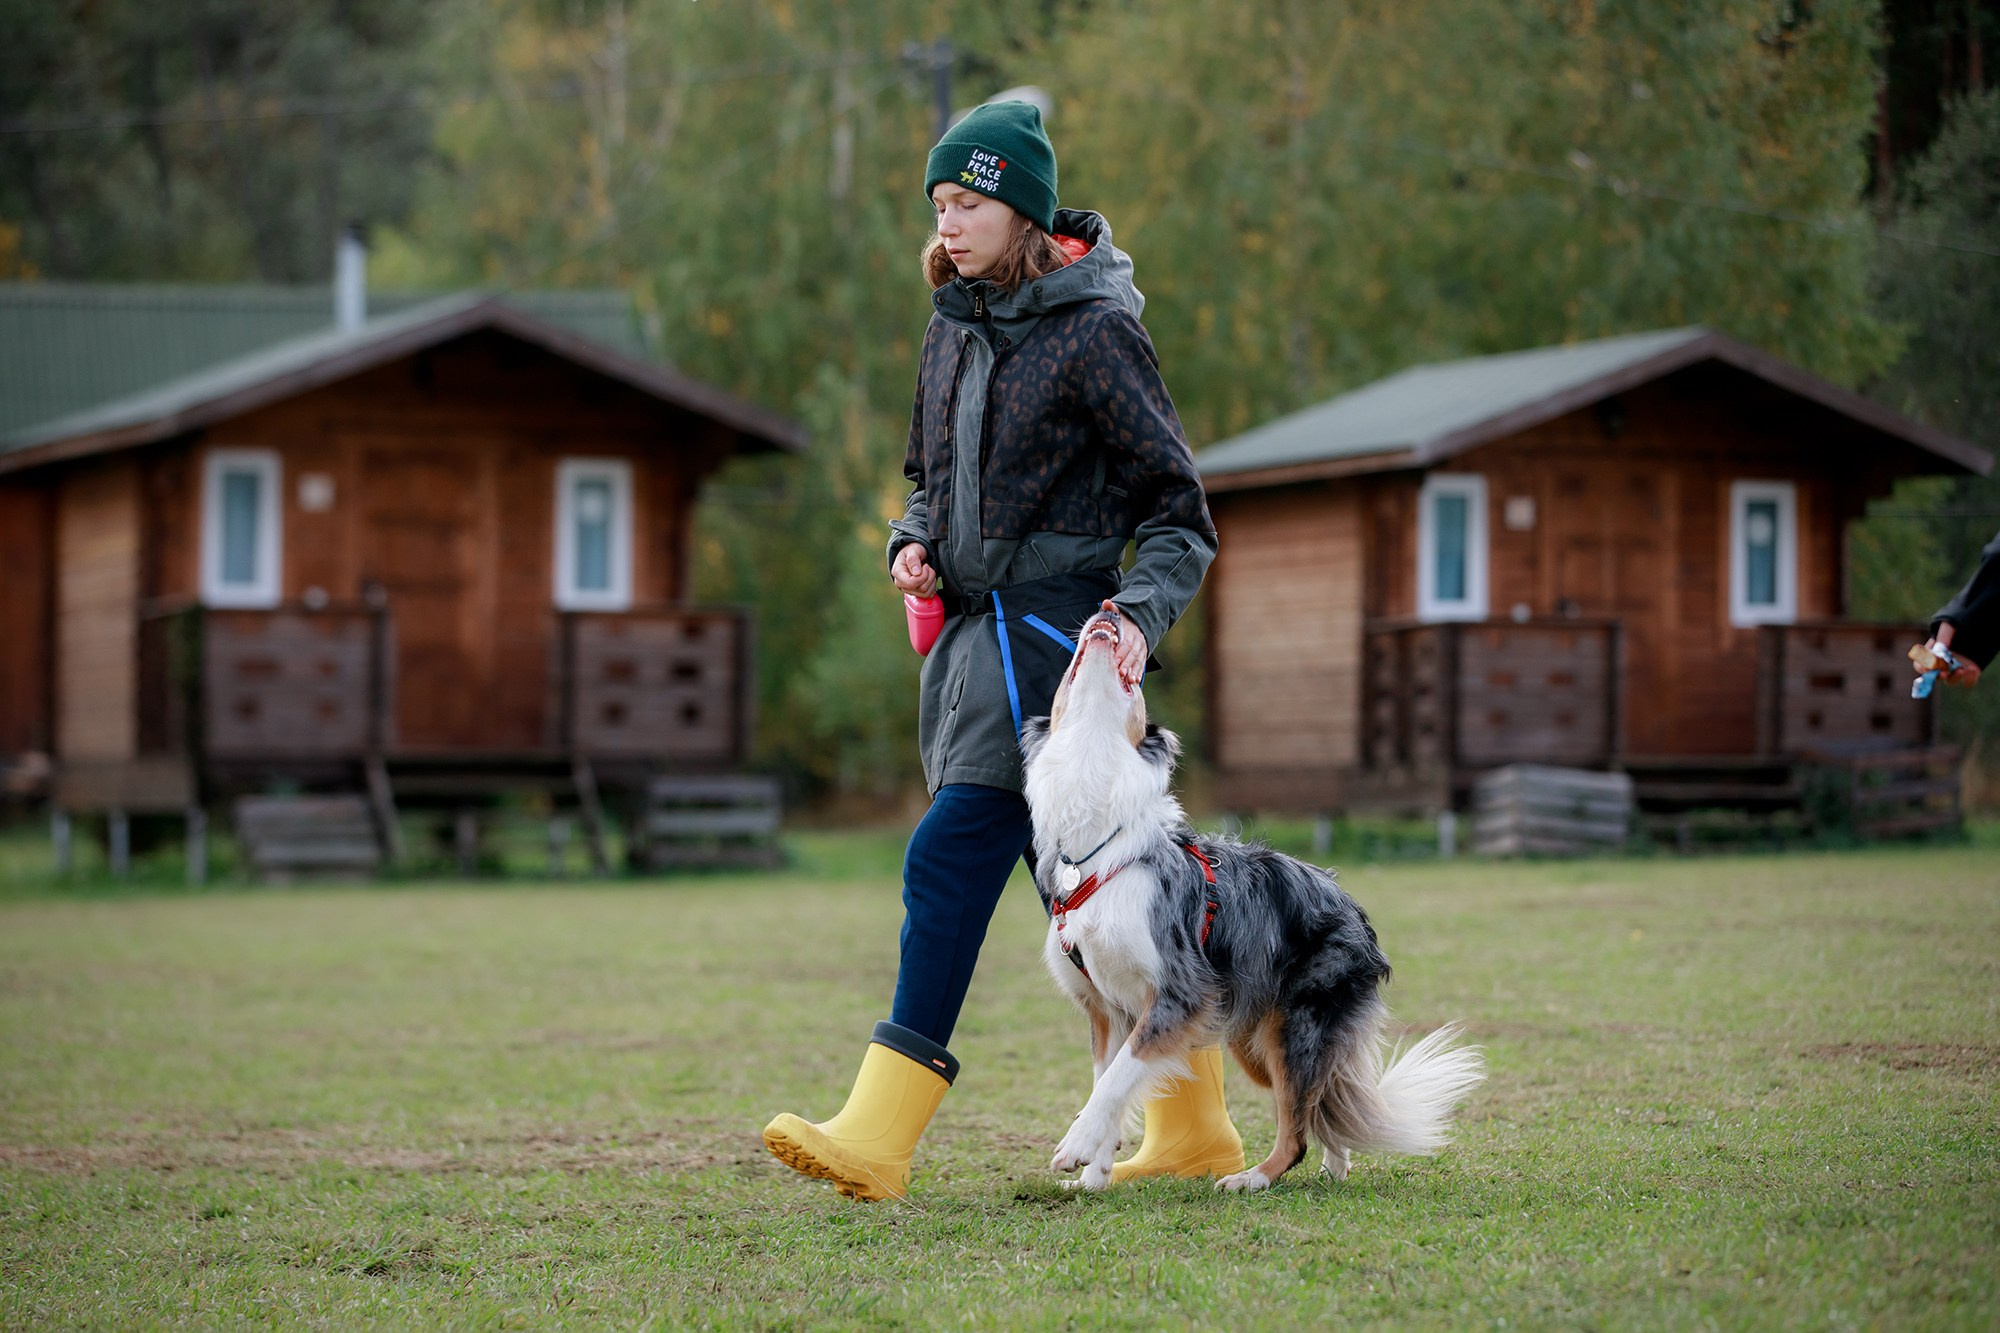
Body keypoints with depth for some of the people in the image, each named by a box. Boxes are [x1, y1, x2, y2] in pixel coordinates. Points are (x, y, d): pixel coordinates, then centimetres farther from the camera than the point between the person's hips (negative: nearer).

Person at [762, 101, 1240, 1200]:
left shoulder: (1094, 333, -9)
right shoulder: (954, 330, 13)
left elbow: (1179, 509, -7)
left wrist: (1141, 614, -21)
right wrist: (913, 543, 5)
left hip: (1058, 632, -8)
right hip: (976, 631, 8)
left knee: (950, 862, -16)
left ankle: (878, 1139, -17)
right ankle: (1193, 1131, 18)